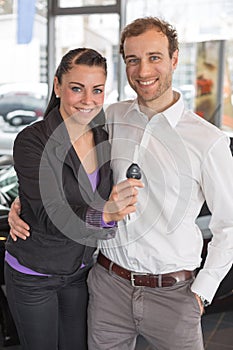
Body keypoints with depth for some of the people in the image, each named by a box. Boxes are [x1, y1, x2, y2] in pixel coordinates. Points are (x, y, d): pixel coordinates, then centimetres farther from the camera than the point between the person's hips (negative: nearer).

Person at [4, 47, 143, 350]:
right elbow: (51, 218, -32)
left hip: (81, 268, 5)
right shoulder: (32, 141, -23)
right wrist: (104, 214, -46)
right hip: (33, 273, -4)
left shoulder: (104, 137, -6)